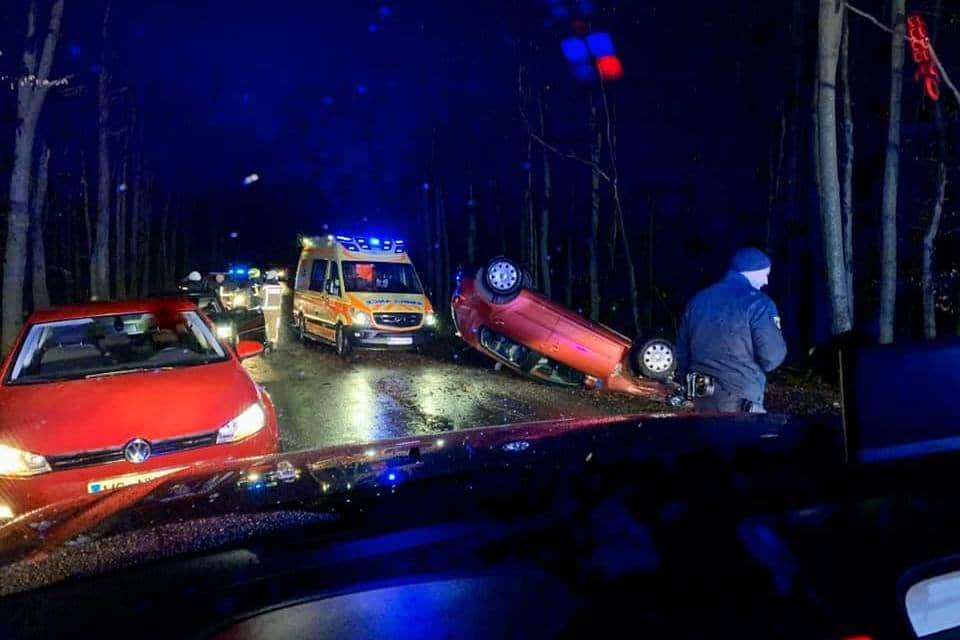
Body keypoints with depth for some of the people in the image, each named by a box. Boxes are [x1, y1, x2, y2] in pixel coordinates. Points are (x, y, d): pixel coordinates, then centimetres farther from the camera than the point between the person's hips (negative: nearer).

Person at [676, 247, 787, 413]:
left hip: (702, 397, 7)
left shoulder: (698, 299, 10)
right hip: (740, 399, -7)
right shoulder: (756, 302, -10)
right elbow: (771, 358, -14)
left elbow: (682, 350, 13)